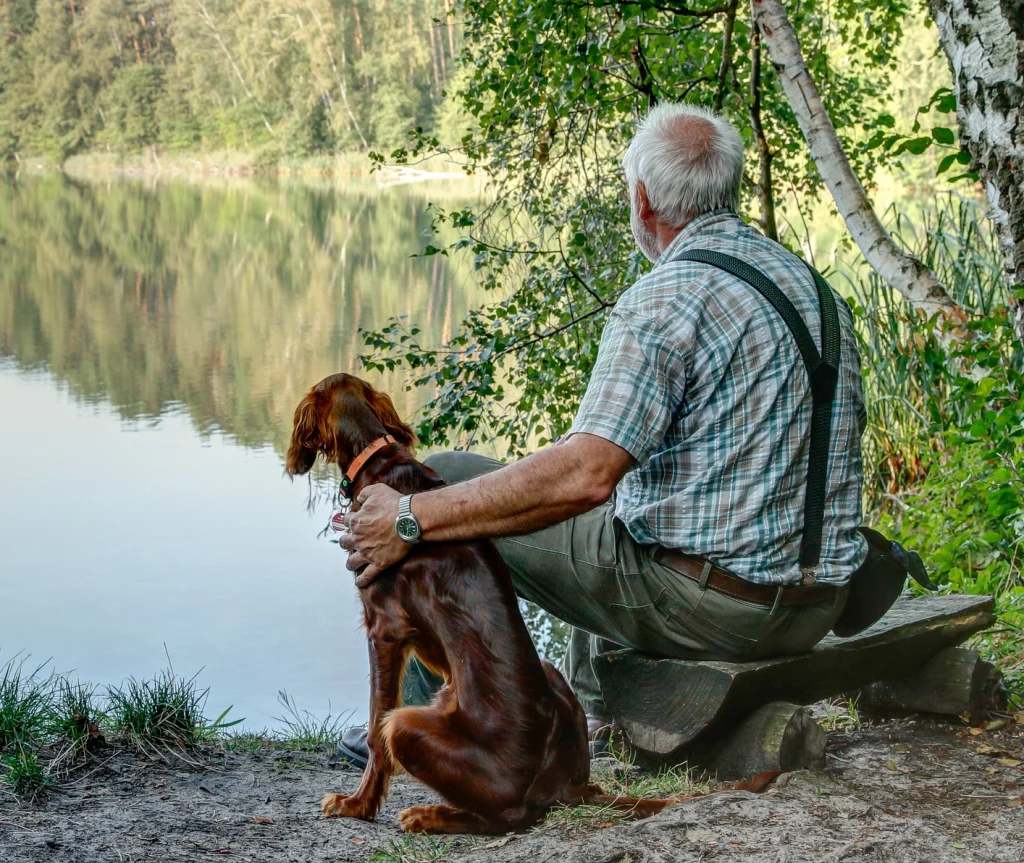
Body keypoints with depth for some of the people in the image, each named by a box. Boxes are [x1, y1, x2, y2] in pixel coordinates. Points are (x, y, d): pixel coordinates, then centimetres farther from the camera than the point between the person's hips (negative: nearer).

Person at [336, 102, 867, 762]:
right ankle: (592, 715, 46)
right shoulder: (817, 285, 9)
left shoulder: (667, 298, -17)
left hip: (706, 599, -8)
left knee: (443, 481, 3)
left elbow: (585, 476, -29)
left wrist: (414, 519, -23)